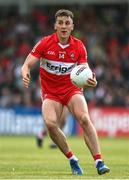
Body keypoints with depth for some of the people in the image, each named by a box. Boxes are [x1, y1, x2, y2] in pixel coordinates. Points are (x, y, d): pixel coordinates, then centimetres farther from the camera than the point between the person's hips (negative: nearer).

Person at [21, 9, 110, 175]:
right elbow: (27, 64, -8)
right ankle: (72, 159, -9)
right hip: (50, 92, 0)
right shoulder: (45, 43, -8)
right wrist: (25, 74, -32)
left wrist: (91, 80, -30)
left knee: (84, 118, -25)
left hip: (72, 89, 1)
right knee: (50, 123, -27)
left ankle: (99, 162, -25)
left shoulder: (78, 46, -4)